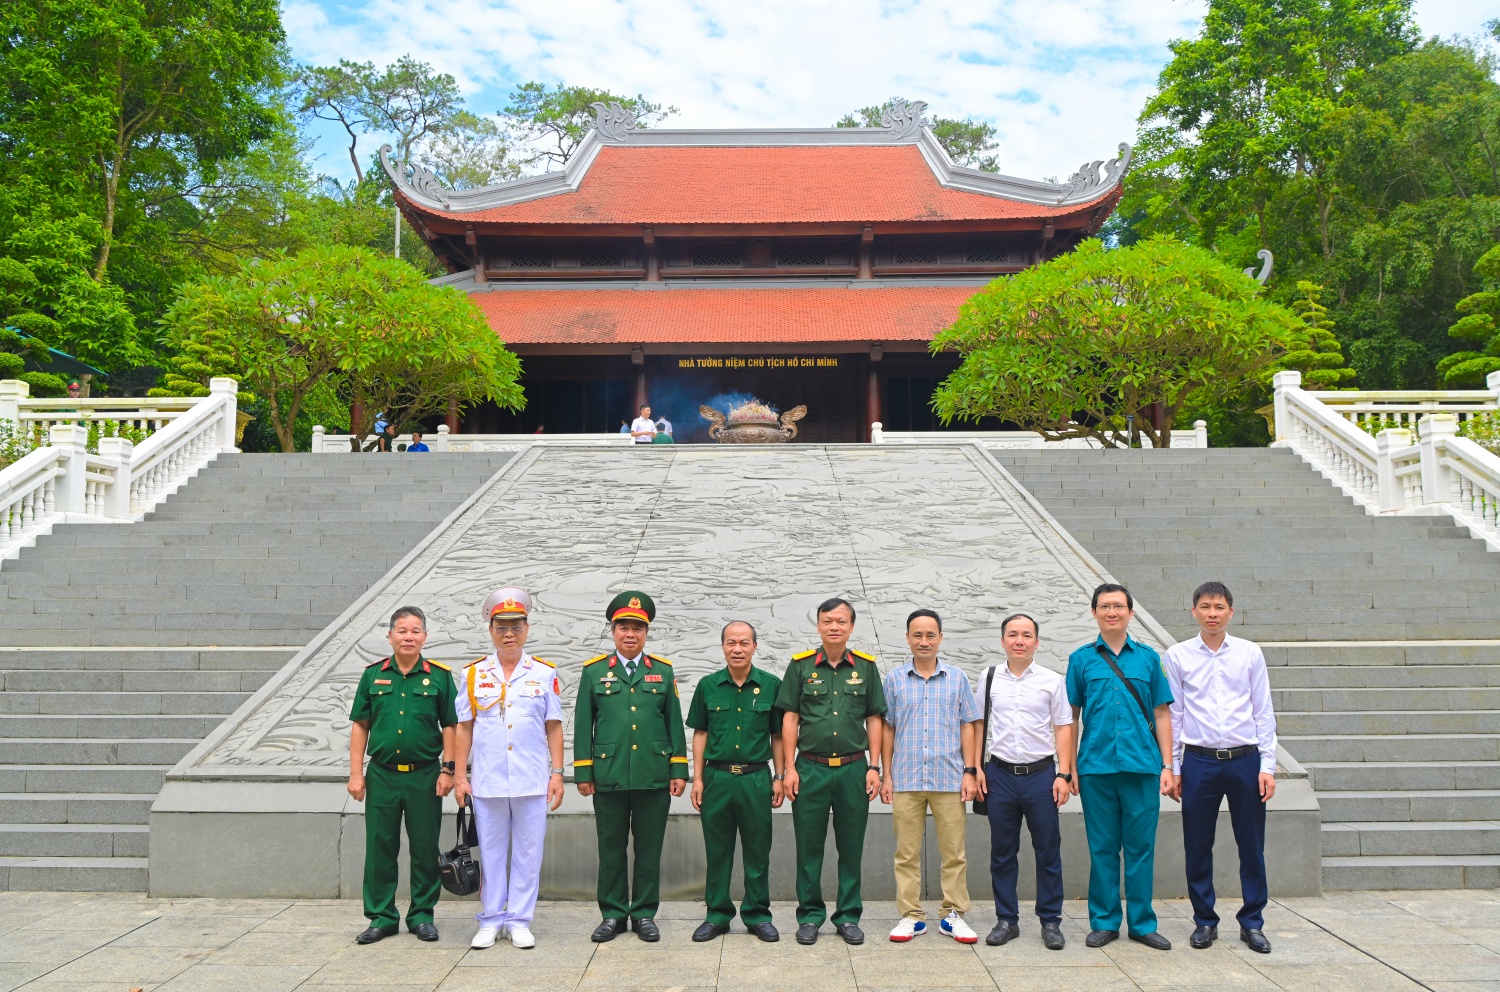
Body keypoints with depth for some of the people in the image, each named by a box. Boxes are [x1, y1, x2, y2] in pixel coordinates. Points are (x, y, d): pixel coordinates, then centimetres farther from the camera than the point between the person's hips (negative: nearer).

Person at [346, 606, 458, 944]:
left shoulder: (439, 676, 1)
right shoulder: (373, 675, 6)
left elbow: (450, 726, 3)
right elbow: (360, 726, 7)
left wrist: (447, 769, -4)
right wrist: (356, 773, 2)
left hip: (424, 776, -1)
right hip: (382, 775, 1)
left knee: (425, 849, 5)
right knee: (380, 848, 6)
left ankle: (422, 915, 18)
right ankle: (382, 917, 17)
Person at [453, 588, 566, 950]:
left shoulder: (545, 673, 4)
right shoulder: (474, 674, 6)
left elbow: (554, 728, 5)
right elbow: (464, 728, 7)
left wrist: (557, 773, -1)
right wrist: (460, 775, 3)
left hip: (532, 781, -1)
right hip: (487, 781, 1)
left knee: (528, 852, 4)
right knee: (491, 852, 8)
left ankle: (520, 921, 15)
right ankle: (490, 921, 19)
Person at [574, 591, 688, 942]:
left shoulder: (662, 671, 8)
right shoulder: (594, 671, 6)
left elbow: (675, 723, 8)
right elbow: (583, 725, 5)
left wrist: (679, 770, 4)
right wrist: (583, 772, 1)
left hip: (654, 778, 1)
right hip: (609, 777, 0)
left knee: (649, 848, 6)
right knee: (611, 848, 7)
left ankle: (644, 914, 18)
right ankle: (613, 914, 19)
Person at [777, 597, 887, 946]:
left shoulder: (866, 666, 6)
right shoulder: (801, 665, 2)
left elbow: (874, 720, 8)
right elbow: (790, 719, 3)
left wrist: (874, 767, 2)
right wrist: (790, 767, -3)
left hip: (853, 769, 1)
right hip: (810, 768, -1)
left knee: (851, 848, 8)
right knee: (809, 847, 5)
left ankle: (848, 916, 19)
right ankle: (810, 915, 18)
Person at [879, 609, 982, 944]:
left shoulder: (957, 679, 7)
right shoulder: (894, 680, 7)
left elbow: (967, 727, 8)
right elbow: (887, 729, 9)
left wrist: (970, 772, 1)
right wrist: (886, 775, 4)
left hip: (949, 778, 0)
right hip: (906, 779, 0)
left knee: (953, 852, 3)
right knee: (907, 853, 4)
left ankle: (954, 915, 14)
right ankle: (911, 915, 13)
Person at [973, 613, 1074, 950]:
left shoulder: (1051, 680, 3)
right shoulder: (989, 679, 6)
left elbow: (1063, 728, 4)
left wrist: (1063, 774, -3)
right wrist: (976, 768, 3)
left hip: (1041, 773, -1)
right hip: (1000, 774, 1)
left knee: (1048, 851, 4)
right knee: (1002, 852, 8)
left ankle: (1051, 922, 15)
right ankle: (1006, 920, 18)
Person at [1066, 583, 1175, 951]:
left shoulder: (1148, 657, 8)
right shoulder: (1081, 659, 6)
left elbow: (1161, 714, 9)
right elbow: (1071, 716, 7)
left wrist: (1166, 765, 3)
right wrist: (1069, 768, 3)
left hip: (1142, 765, 1)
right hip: (1096, 766, 0)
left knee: (1141, 846, 5)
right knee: (1102, 847, 7)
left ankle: (1142, 923, 17)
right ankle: (1104, 922, 17)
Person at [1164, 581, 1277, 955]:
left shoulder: (1250, 653, 2)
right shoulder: (1178, 655, 1)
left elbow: (1263, 712, 4)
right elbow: (1173, 714, 4)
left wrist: (1267, 765, -1)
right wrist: (1172, 767, 2)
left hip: (1245, 759, 0)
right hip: (1199, 761, 0)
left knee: (1252, 846, 7)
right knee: (1197, 846, 7)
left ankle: (1252, 922, 21)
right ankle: (1205, 921, 21)